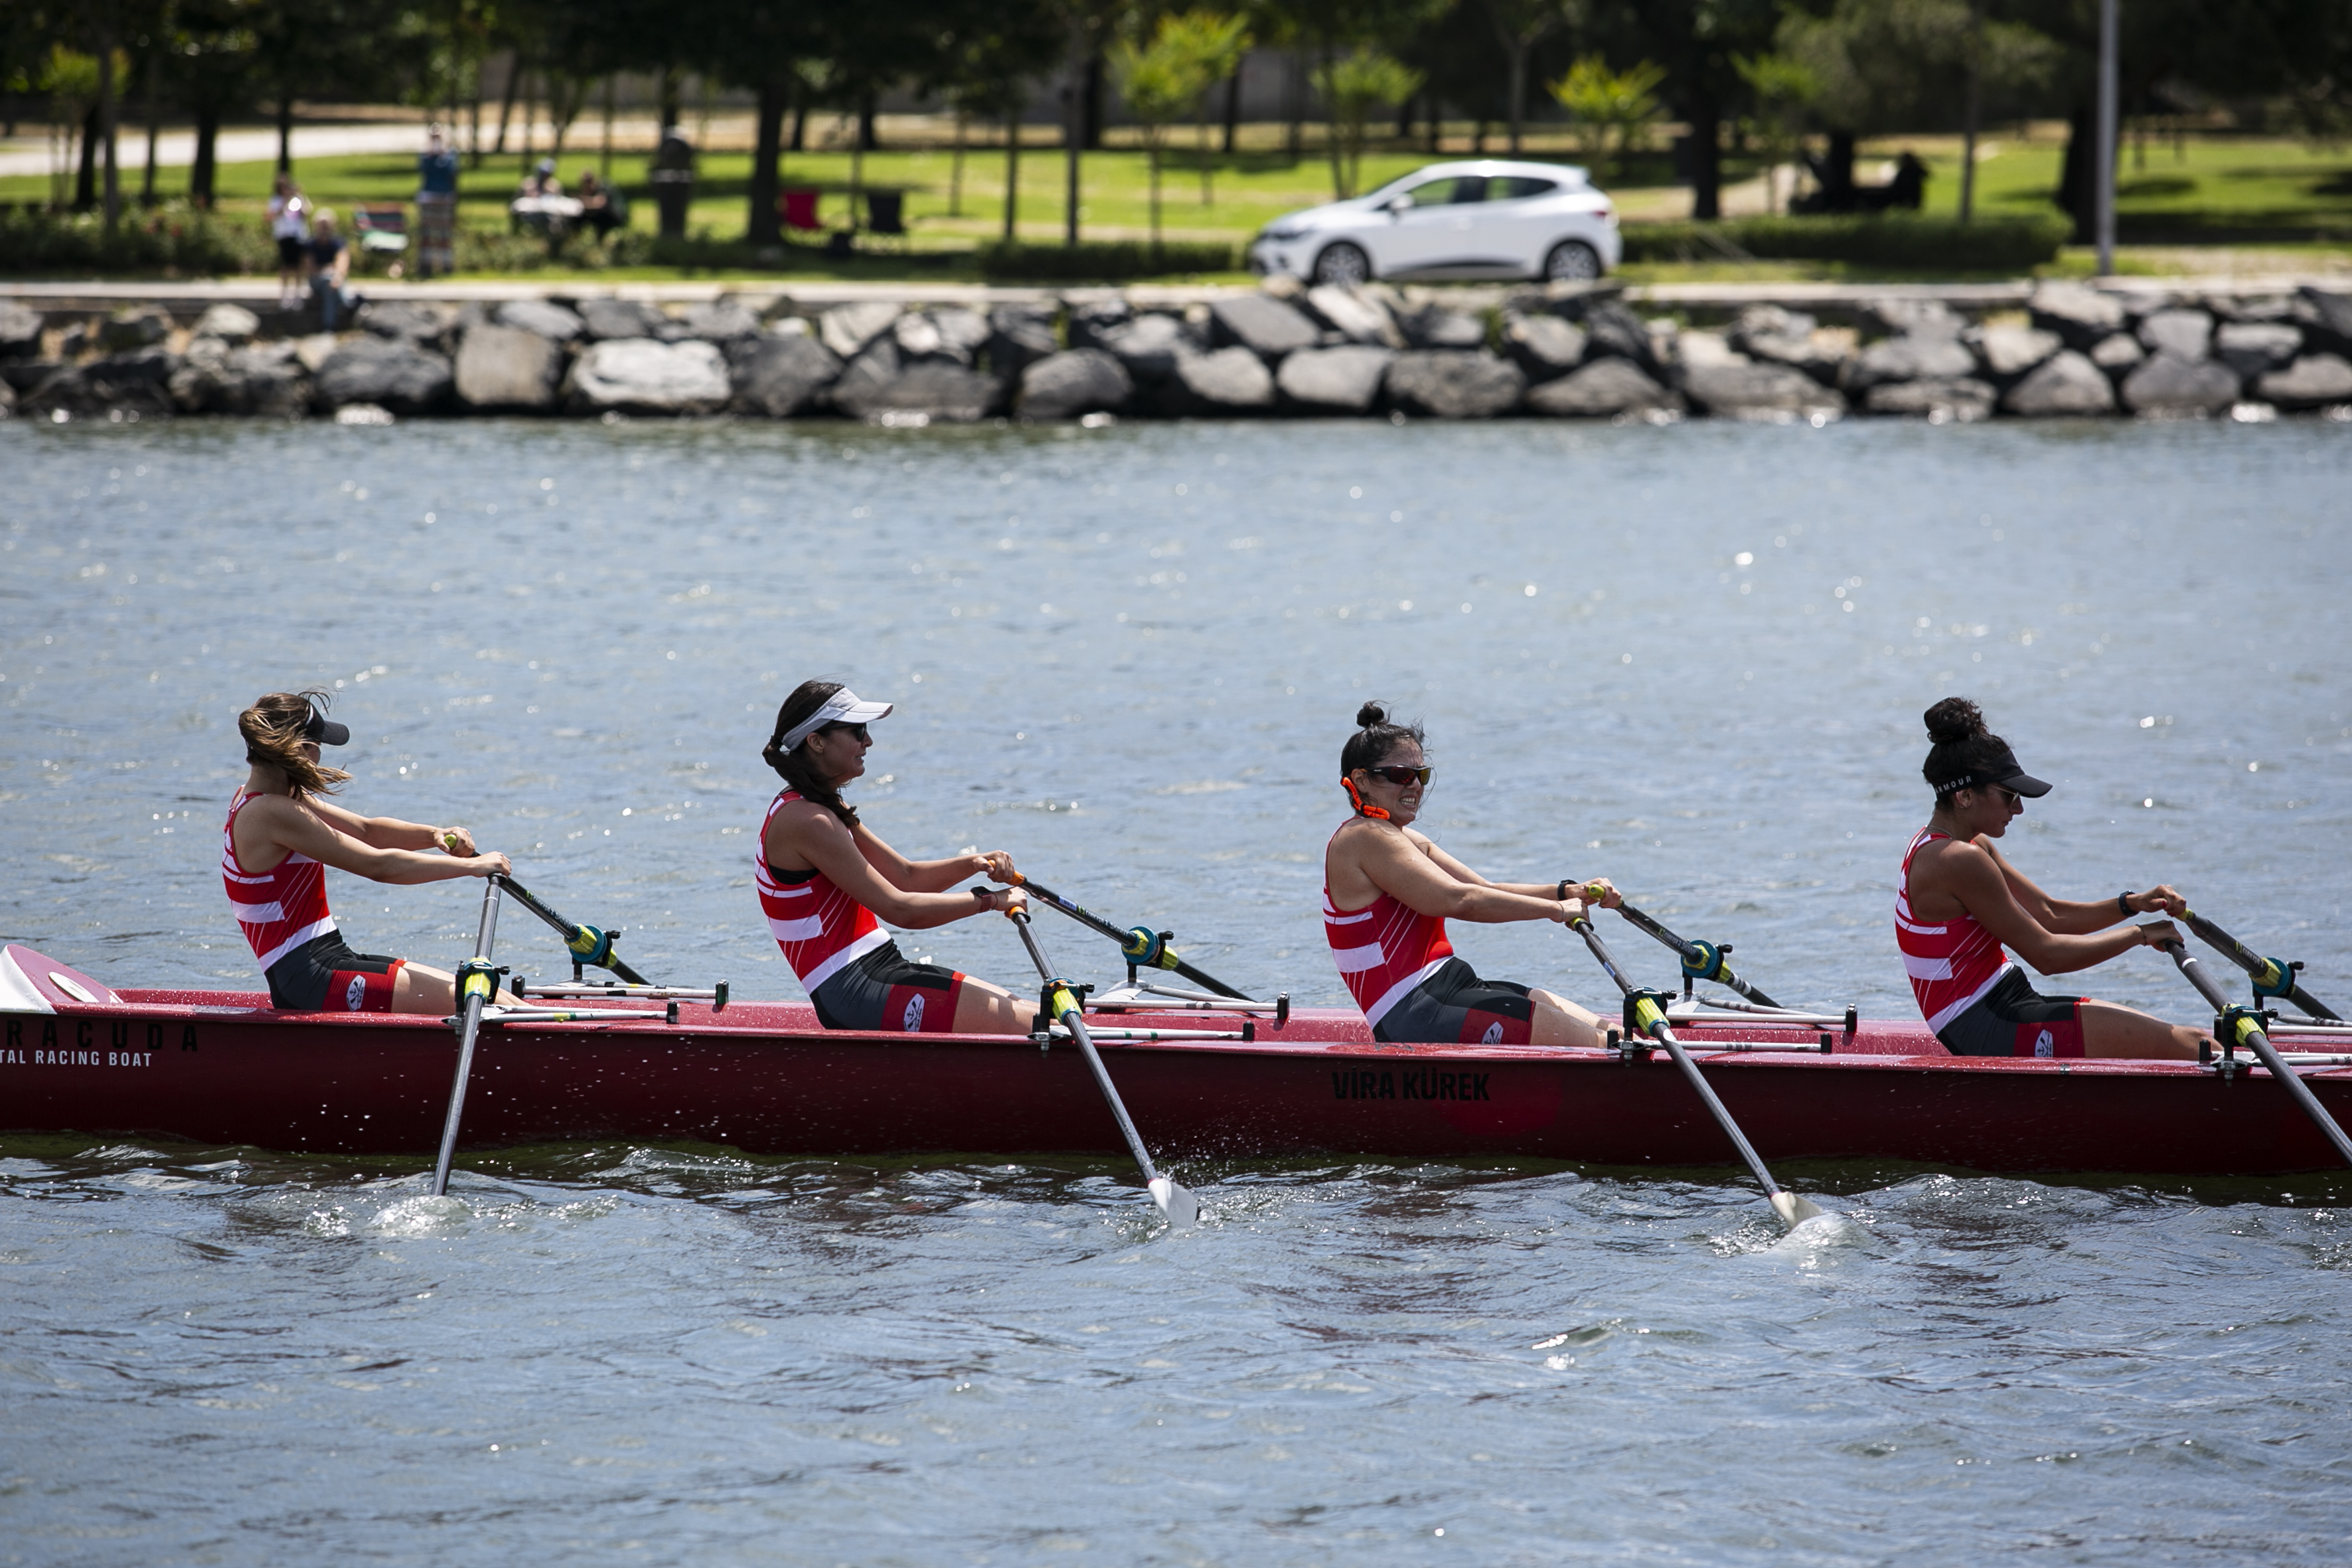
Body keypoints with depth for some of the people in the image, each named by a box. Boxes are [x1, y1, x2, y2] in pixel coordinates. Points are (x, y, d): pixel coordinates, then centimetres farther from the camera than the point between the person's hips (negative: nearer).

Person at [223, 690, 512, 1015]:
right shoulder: (270, 814, -16)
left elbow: (367, 830, 17)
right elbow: (378, 865, -16)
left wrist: (433, 835, -1)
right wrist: (470, 866, -9)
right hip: (312, 983, -10)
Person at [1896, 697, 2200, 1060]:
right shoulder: (1958, 861, -18)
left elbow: (2048, 915, 16)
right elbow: (2046, 954, -16)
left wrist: (2131, 904, 2)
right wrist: (2139, 934, -4)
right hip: (1993, 1033, -10)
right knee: (2187, 1045, -14)